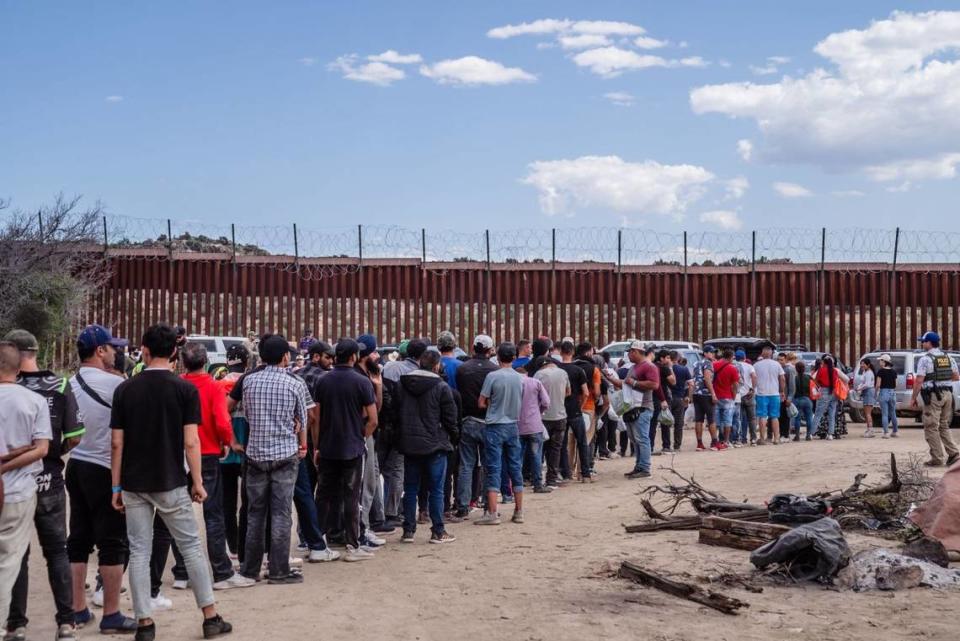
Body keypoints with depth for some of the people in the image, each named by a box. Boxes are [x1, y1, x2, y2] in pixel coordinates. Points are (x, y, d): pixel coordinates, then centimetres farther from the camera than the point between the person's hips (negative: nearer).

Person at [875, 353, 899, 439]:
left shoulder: (881, 371, -10)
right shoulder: (894, 371, 5)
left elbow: (878, 384, -11)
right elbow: (895, 384, 7)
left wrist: (876, 393, 3)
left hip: (883, 392, -5)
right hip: (892, 393, 5)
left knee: (884, 414, -1)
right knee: (893, 413, 17)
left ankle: (885, 433, -3)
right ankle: (895, 431, 25)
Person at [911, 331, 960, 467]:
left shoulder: (925, 359, -11)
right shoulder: (948, 358, 10)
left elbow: (919, 381, -15)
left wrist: (913, 398, -8)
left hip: (933, 396, -7)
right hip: (947, 394, 7)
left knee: (931, 428, 0)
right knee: (944, 426, 17)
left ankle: (937, 459, -1)